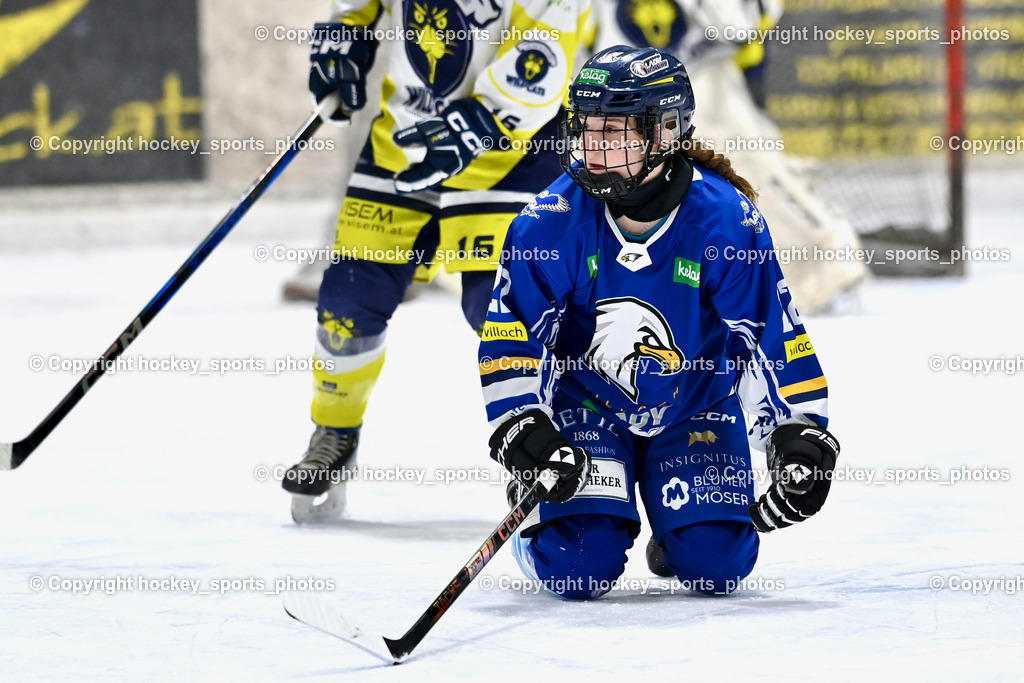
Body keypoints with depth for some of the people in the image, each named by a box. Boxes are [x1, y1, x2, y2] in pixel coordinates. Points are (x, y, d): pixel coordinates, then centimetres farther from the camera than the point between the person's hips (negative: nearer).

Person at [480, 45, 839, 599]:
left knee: (717, 563, -14)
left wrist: (801, 439, -18)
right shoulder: (552, 221, -19)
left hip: (695, 410, 1)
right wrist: (523, 434, -23)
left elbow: (776, 335, -14)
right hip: (585, 404, -1)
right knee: (576, 568, -17)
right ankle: (535, 515, 19)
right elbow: (510, 337, -13)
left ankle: (676, 532, 23)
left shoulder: (724, 218, -20)